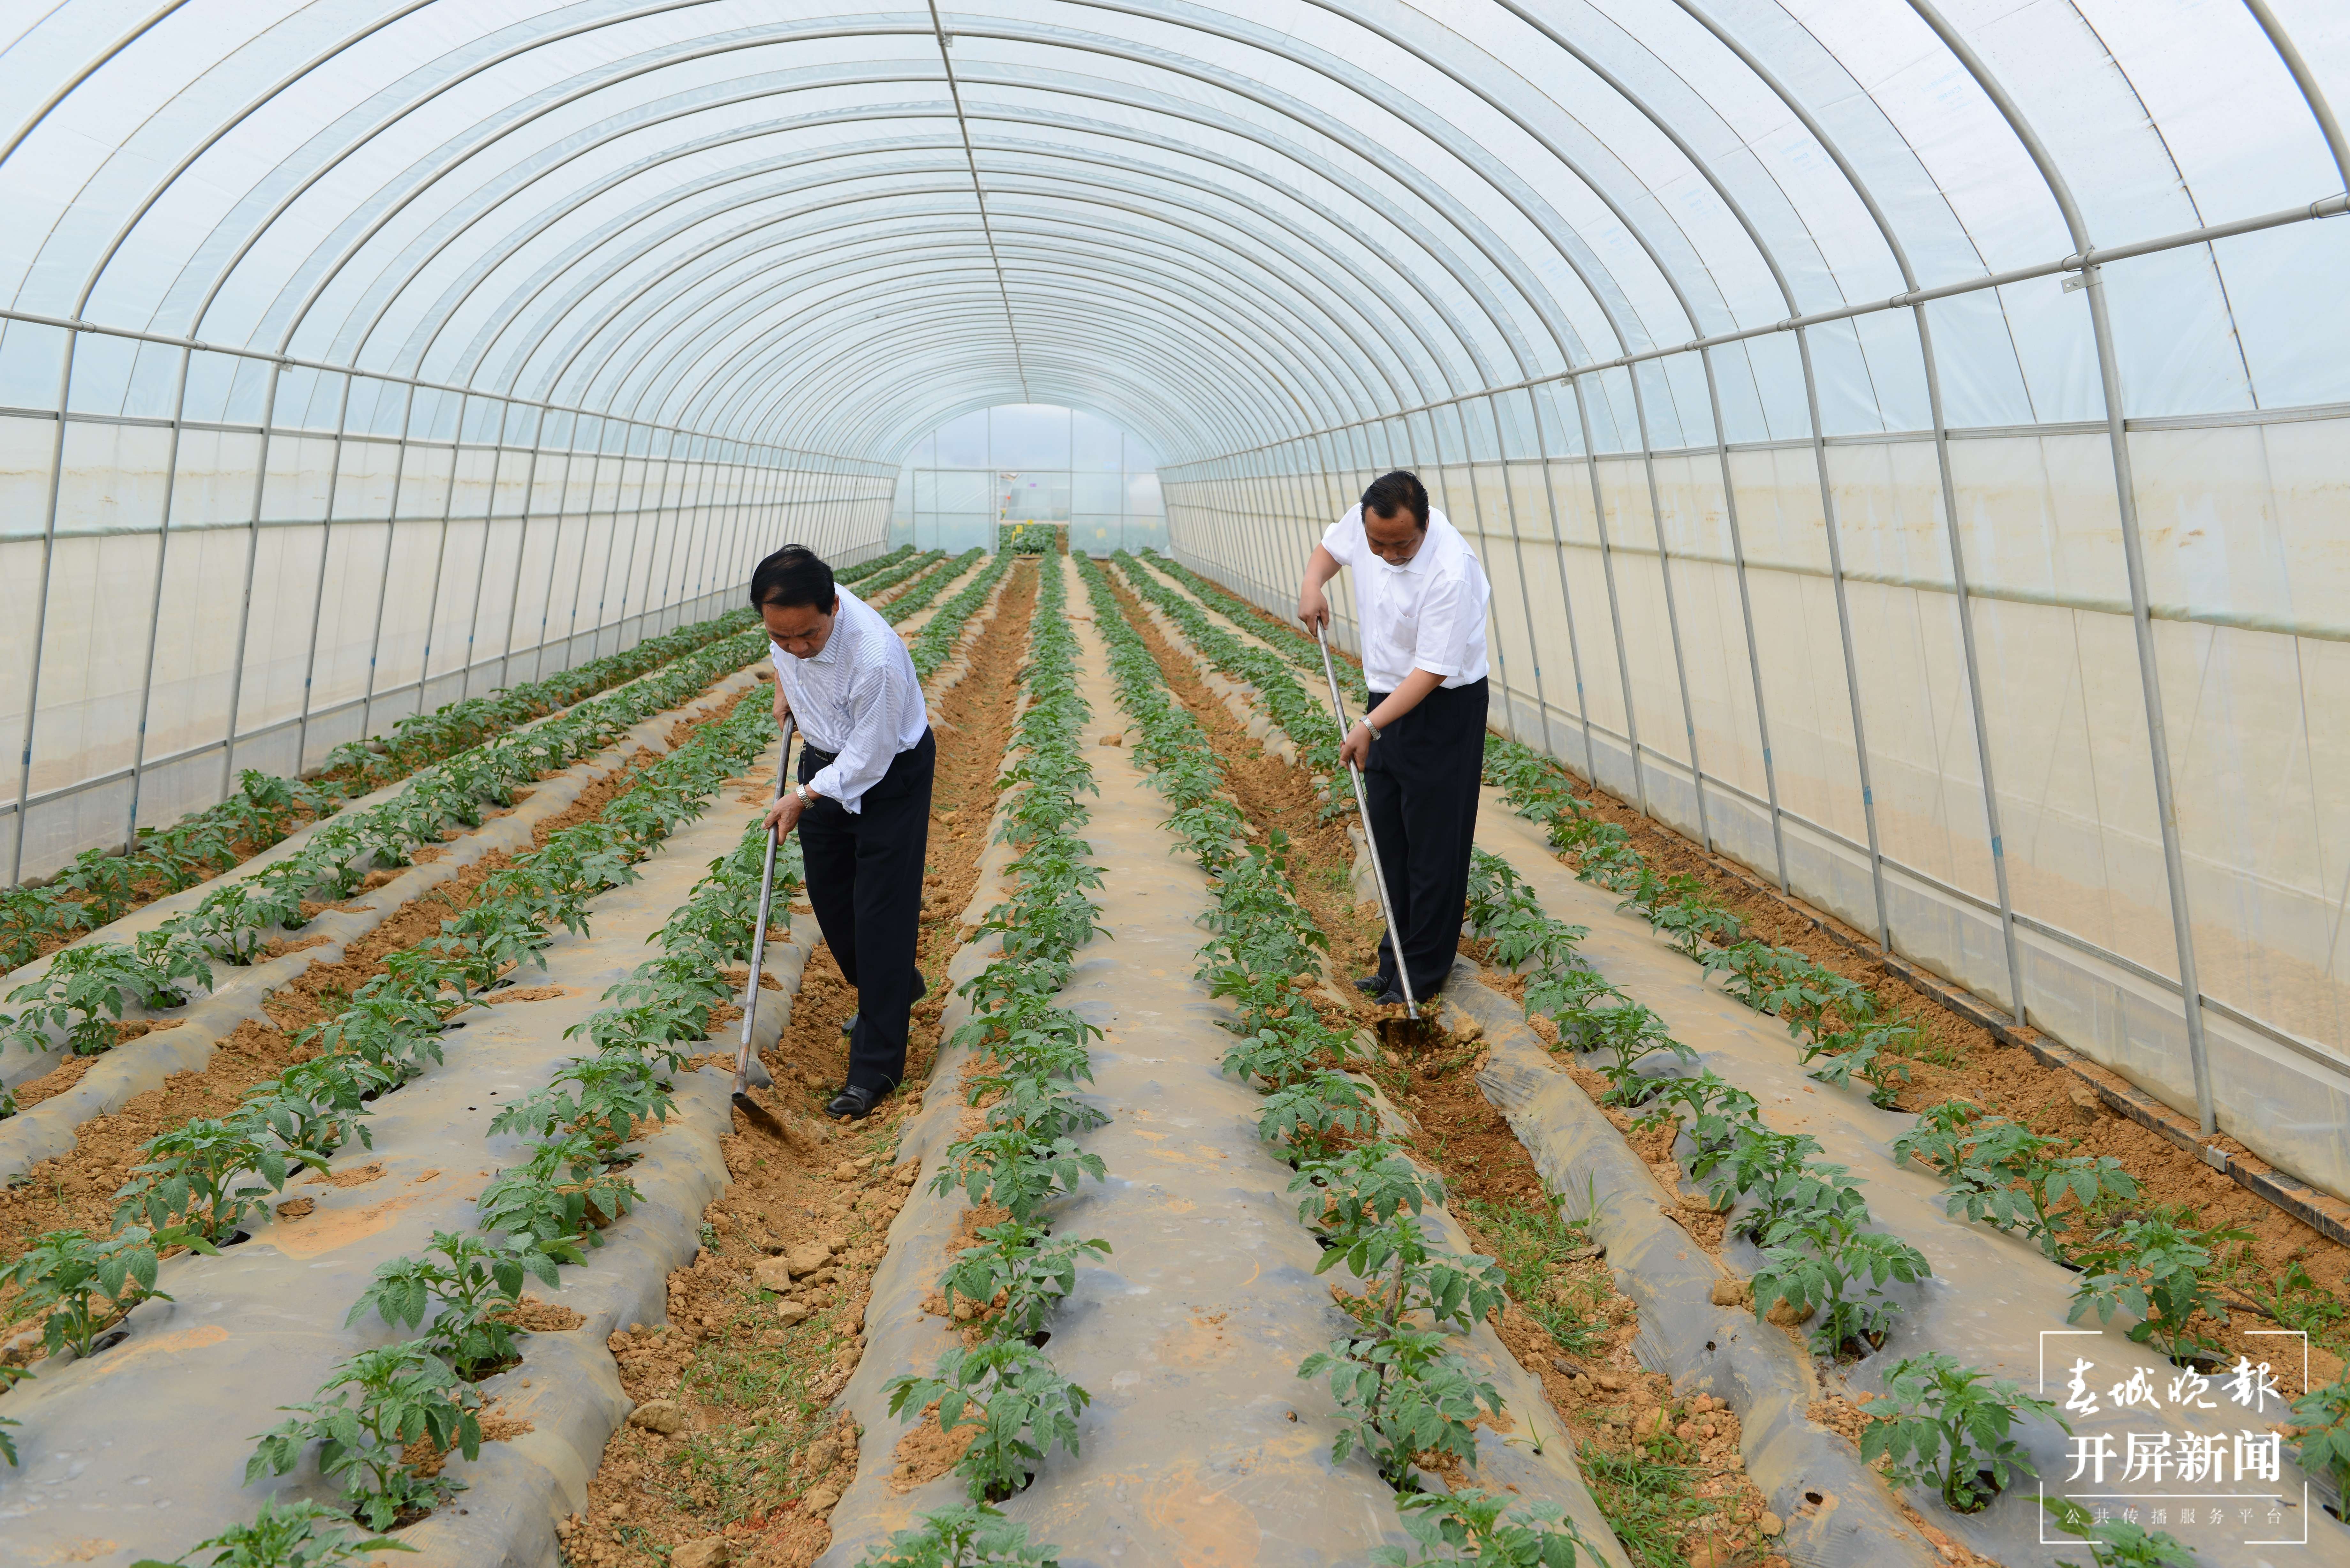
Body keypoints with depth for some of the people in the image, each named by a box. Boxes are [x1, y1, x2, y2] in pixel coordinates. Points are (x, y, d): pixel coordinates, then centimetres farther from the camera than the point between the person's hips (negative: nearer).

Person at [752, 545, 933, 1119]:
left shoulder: (876, 658, -40)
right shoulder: (789, 611, -21)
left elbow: (868, 762, -28)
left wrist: (803, 799, -18)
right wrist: (783, 688, 10)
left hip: (889, 771, -7)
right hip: (826, 759, 7)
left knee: (881, 911, -6)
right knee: (829, 893, 16)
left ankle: (877, 1066, 0)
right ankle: (897, 986, 40)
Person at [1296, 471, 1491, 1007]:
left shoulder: (1450, 573, -31)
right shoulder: (1362, 521, -10)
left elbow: (1432, 671, -27)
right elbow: (1331, 546, 15)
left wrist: (1370, 726, -31)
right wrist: (1312, 585, -6)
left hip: (1443, 707, -7)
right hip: (1389, 696, 7)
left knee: (1432, 843, -2)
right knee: (1389, 835, 13)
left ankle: (1424, 973, 9)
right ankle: (1396, 958, 24)